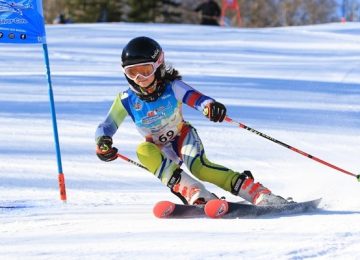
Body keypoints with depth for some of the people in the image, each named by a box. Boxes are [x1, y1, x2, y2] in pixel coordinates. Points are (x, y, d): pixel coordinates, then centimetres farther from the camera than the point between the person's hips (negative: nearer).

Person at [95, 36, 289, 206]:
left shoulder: (172, 88, -22)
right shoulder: (126, 101, -15)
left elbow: (194, 97, -41)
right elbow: (106, 127, -12)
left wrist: (209, 106, -65)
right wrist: (103, 143, -36)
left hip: (183, 137, -2)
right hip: (159, 149, 2)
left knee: (199, 166, -32)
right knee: (143, 151, -32)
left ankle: (261, 195, -33)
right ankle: (196, 195, -40)